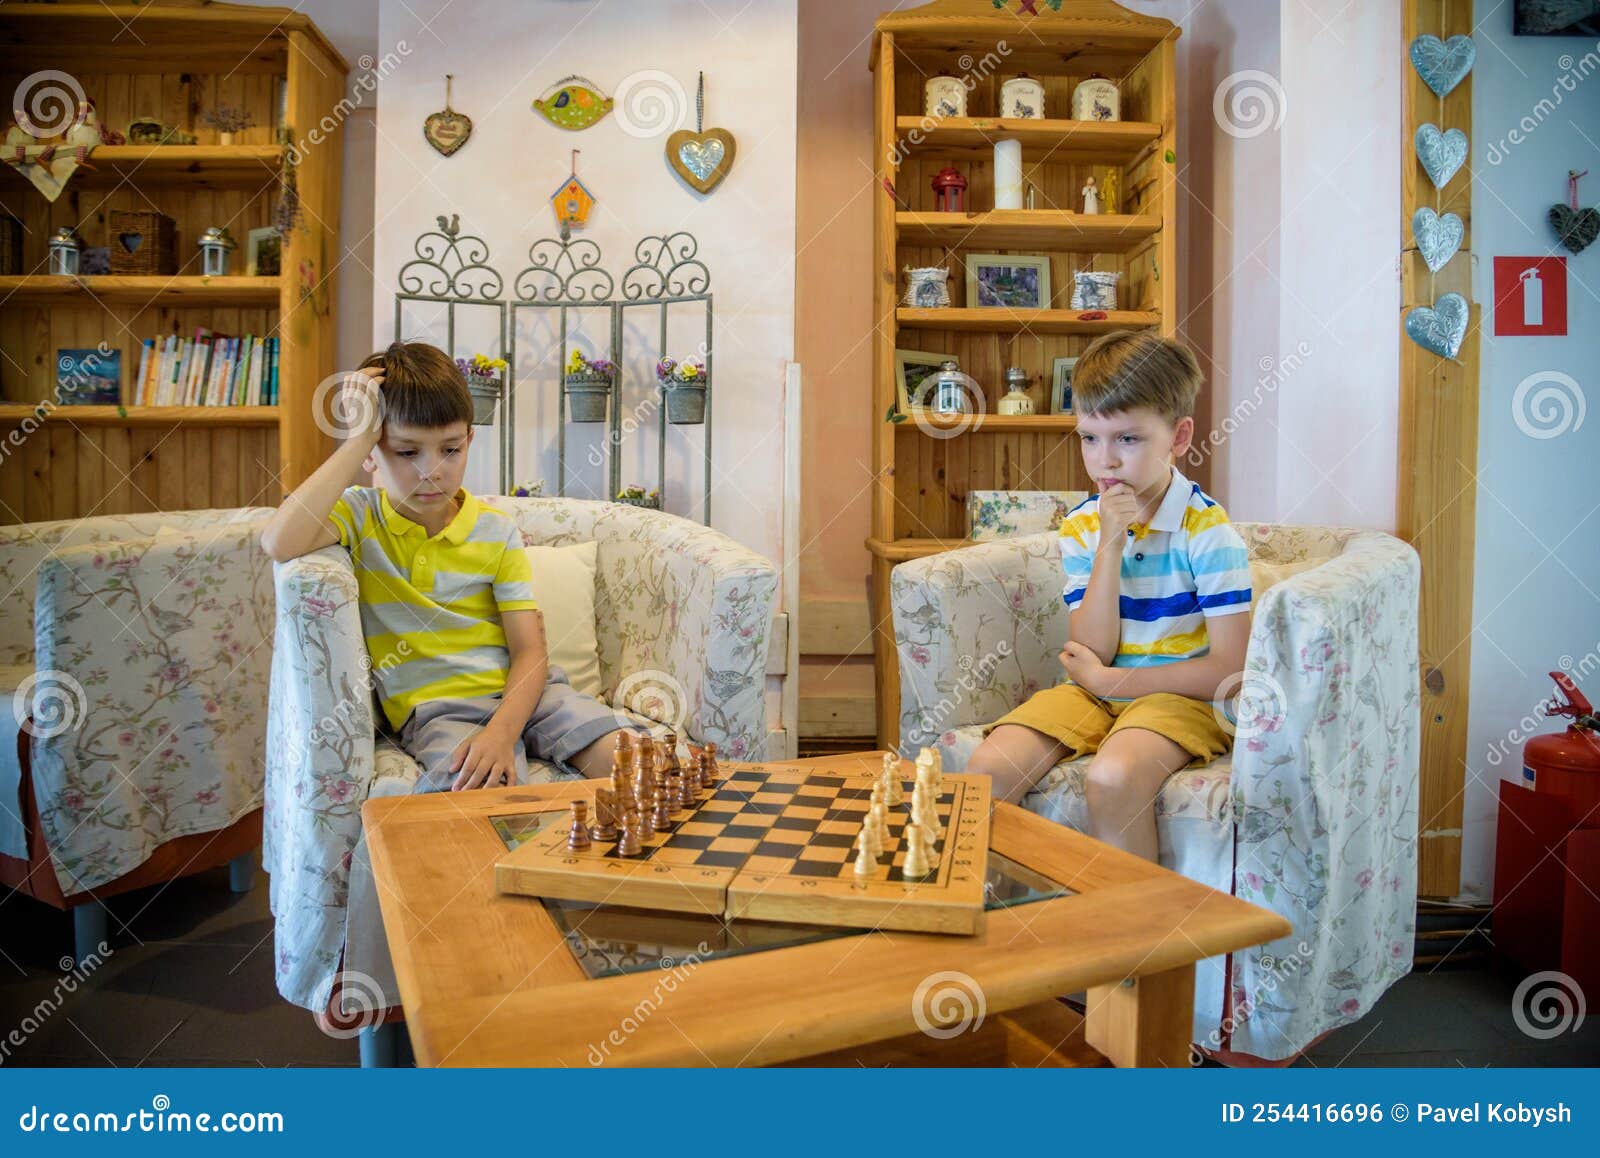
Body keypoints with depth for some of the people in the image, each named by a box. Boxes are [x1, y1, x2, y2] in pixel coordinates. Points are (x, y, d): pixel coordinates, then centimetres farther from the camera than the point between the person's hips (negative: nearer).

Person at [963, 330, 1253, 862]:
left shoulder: (1209, 531, -12)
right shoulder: (1081, 526, 0)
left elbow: (1228, 668, -15)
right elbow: (1093, 651, -7)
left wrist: (1105, 679, -11)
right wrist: (1110, 548, -17)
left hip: (1179, 696, -4)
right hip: (1094, 690, 5)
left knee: (1110, 778, -34)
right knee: (987, 769, -17)